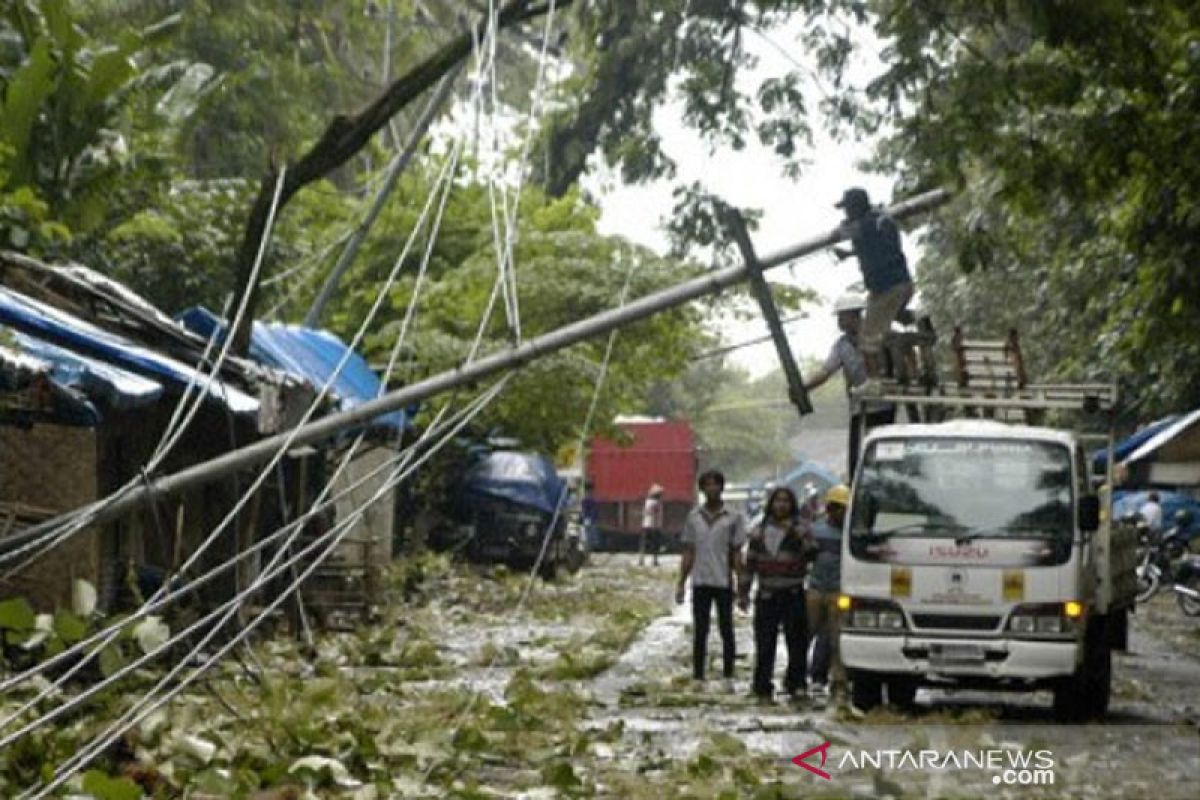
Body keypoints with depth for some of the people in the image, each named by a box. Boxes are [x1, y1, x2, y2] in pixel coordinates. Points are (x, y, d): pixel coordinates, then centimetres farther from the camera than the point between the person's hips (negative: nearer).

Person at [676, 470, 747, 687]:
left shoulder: (733, 517, 0)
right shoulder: (694, 516, 6)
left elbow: (737, 554, 1)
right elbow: (688, 553, 10)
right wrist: (681, 583, 6)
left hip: (724, 582, -2)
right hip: (700, 582, 2)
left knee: (726, 631, 5)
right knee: (700, 632, 4)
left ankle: (728, 676, 12)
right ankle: (698, 676, 8)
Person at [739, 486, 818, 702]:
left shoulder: (799, 530, 4)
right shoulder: (759, 532, 11)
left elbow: (812, 553, -12)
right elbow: (750, 564, 14)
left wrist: (798, 534, -21)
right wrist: (743, 593, 11)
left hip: (793, 595, -2)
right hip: (767, 595, 2)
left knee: (797, 642, -1)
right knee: (764, 644, 2)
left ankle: (796, 684, 9)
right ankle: (763, 686, 7)